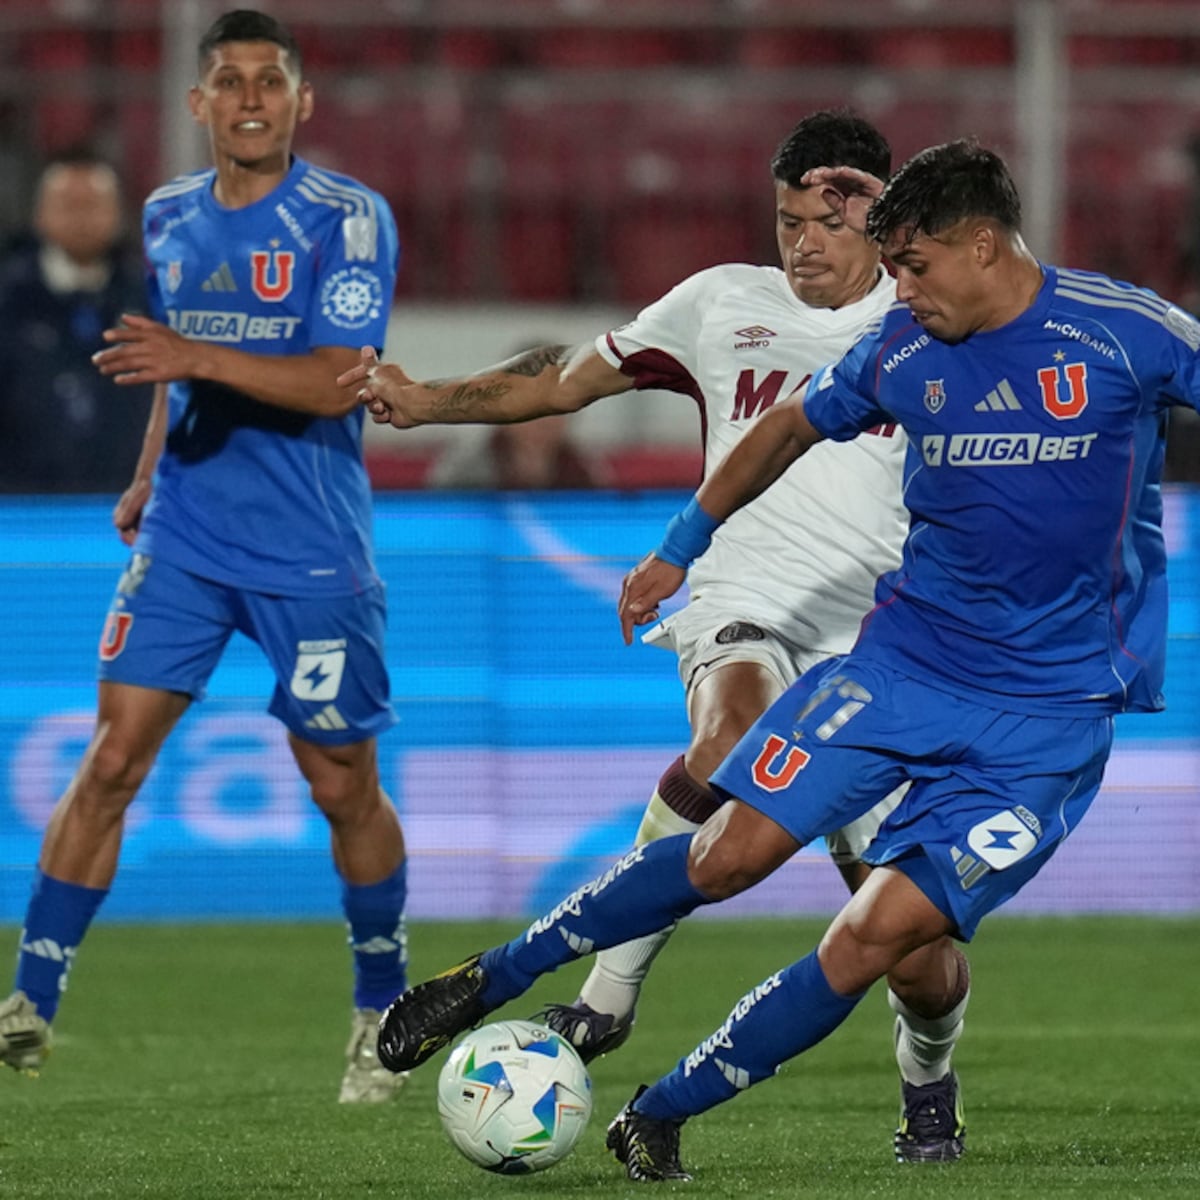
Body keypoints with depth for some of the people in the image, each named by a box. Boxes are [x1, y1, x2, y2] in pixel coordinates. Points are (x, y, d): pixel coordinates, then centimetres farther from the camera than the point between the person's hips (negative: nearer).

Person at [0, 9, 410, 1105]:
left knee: (343, 786, 5)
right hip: (184, 538, 4)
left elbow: (334, 382, -19)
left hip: (313, 553, -4)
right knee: (112, 759, -6)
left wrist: (201, 358, -28)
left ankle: (381, 1016, 23)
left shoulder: (348, 219, -9)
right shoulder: (168, 218, 9)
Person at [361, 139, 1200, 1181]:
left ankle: (658, 1119, 4)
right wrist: (684, 544, 27)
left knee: (875, 938, -12)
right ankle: (489, 982, 14)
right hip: (905, 654, 3)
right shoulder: (902, 349, 2)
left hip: (1050, 713, -3)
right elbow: (794, 427, 20)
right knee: (728, 855, -5)